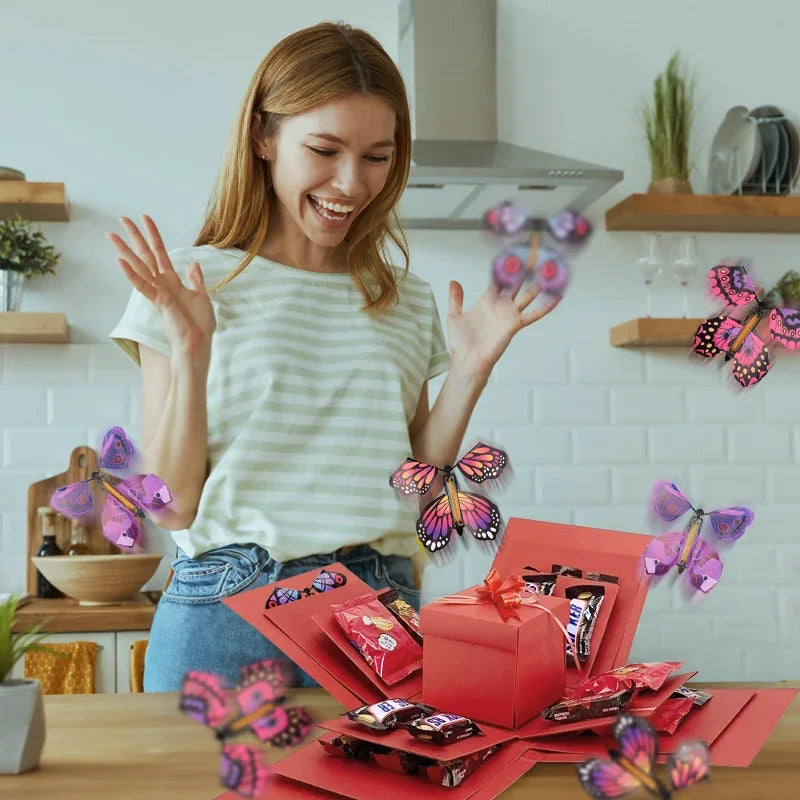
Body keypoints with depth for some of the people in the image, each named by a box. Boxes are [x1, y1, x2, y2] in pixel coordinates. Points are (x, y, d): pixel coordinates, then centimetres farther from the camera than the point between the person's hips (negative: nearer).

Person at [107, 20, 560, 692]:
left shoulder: (408, 303, 11)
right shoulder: (191, 285, 0)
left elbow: (413, 496, 10)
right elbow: (174, 506, -4)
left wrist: (469, 372, 1)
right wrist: (191, 355, -16)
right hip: (228, 612, -3)